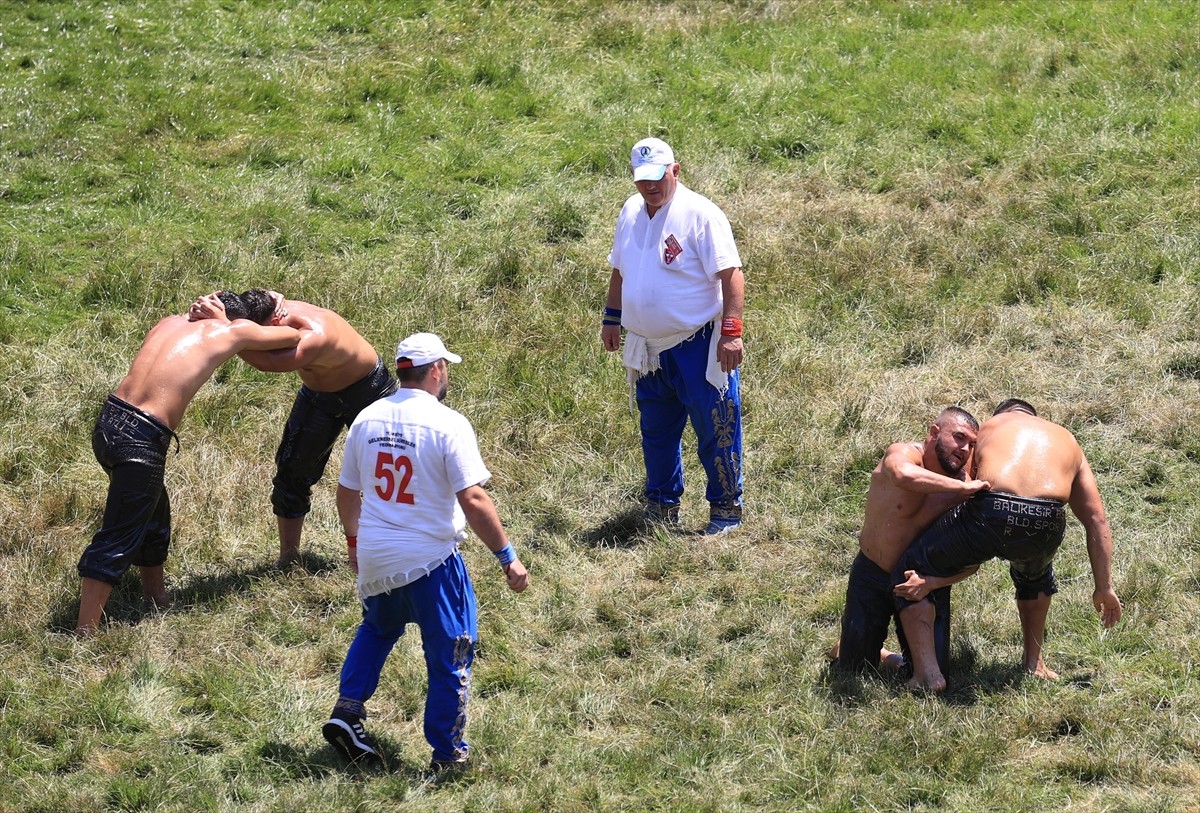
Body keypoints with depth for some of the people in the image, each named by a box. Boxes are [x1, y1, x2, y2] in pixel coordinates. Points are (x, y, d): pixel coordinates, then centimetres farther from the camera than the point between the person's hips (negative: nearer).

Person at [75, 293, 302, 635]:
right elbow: (293, 336, 18)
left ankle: (155, 594, 43)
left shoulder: (170, 323, 17)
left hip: (109, 421, 8)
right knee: (118, 540, -2)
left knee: (153, 514, 27)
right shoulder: (233, 331, 3)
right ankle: (84, 633, -3)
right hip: (141, 439, -8)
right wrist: (260, 327, 37)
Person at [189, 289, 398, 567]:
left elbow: (268, 362, -59)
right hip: (319, 395, 6)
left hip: (368, 388, -6)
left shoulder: (315, 335, -45)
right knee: (292, 471, 1)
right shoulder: (279, 309, -23)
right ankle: (287, 558, 10)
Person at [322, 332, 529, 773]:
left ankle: (347, 711, 19)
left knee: (376, 629, 32)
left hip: (375, 560, 5)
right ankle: (448, 755, 16)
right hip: (431, 562, -5)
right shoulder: (447, 424, -15)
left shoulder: (367, 419, 2)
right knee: (450, 655, 10)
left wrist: (354, 541, 30)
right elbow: (473, 500, -20)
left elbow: (347, 493, 12)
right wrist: (507, 557, -13)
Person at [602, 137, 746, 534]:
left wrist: (731, 331, -24)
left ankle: (725, 510, 10)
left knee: (715, 432, -1)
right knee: (656, 433, 17)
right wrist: (612, 318, 22)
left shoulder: (699, 214, -15)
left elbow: (731, 275, -18)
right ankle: (662, 505, 31)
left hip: (697, 347, -7)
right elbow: (620, 270, 22)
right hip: (647, 348, 7)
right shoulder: (631, 211, 7)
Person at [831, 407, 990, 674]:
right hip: (872, 575, -2)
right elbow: (903, 474, -49)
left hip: (927, 581, 2)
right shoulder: (903, 454, -21)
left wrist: (931, 583, -31)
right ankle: (846, 645, 35)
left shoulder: (964, 488, -13)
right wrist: (963, 488, -43)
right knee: (855, 669, 0)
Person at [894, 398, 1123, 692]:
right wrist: (1104, 588, 30)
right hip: (1045, 523, 3)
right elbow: (1097, 520, 29)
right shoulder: (1067, 440, 35)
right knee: (1034, 573, 41)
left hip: (989, 513, -3)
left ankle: (927, 673, 7)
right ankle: (1033, 662, 43)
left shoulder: (987, 428, 31)